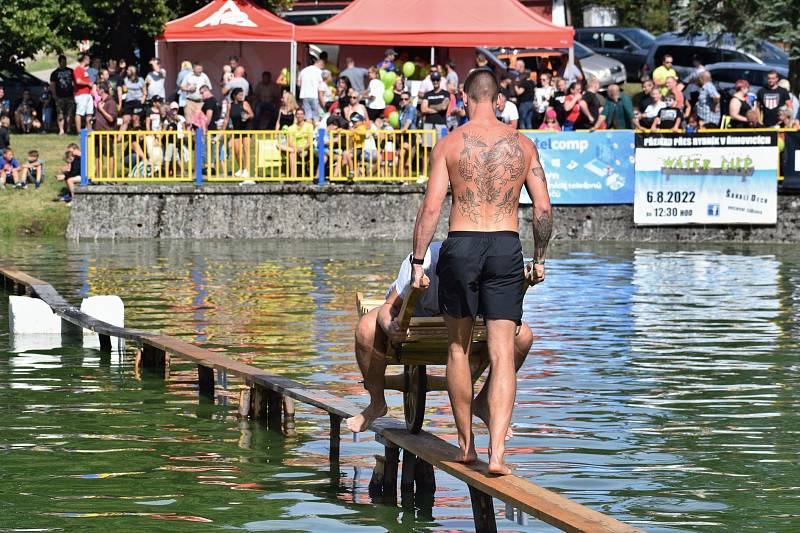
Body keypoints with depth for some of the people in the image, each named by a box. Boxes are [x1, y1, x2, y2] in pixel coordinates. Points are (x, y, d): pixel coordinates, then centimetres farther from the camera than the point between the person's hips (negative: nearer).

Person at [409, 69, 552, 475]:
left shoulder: (449, 144, -2)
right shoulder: (522, 144, 5)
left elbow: (431, 207, -7)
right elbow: (544, 208, 3)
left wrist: (417, 261, -1)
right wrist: (539, 258, 15)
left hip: (461, 246, -1)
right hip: (506, 246, 1)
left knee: (459, 348, 16)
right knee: (502, 355, -1)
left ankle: (466, 445, 22)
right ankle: (497, 451, -14)